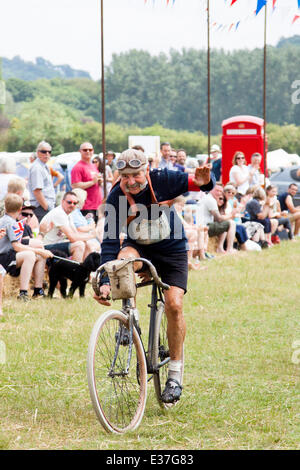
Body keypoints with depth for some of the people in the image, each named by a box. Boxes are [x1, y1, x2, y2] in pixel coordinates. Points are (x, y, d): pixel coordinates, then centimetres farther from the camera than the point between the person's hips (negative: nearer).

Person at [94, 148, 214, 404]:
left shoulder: (163, 180, -23)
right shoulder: (116, 198, -22)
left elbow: (199, 183, -14)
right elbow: (110, 242, -24)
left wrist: (205, 182, -40)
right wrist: (106, 282, -34)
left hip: (172, 249, 0)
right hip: (139, 247, 0)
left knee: (174, 305, -15)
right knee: (124, 259, -36)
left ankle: (175, 374, -1)